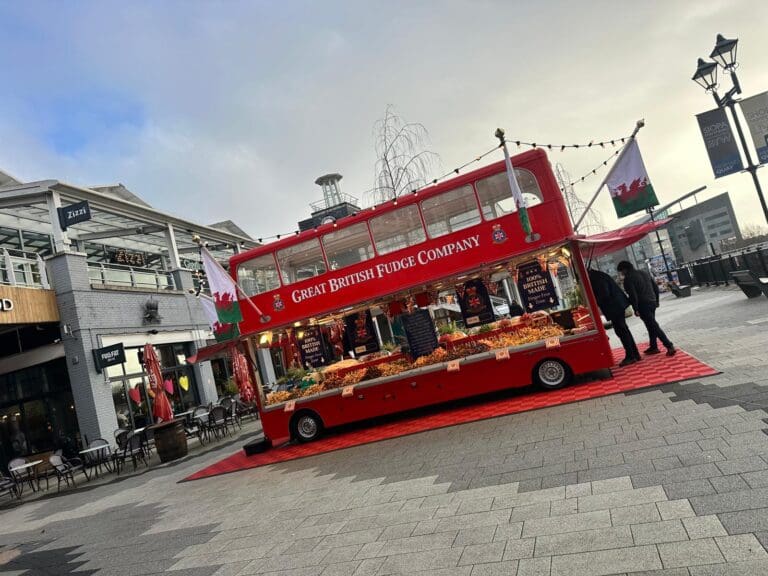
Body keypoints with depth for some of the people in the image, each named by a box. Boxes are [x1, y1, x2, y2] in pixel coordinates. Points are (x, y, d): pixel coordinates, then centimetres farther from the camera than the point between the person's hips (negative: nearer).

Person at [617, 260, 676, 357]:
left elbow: (632, 295, -18)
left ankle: (669, 346, -13)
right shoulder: (644, 273, 16)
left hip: (643, 305, -9)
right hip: (652, 302, 9)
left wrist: (636, 309, -13)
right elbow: (656, 287, 17)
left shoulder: (628, 278, -10)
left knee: (654, 326, -8)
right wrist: (656, 301, 21)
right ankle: (653, 347, 25)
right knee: (652, 325, 18)